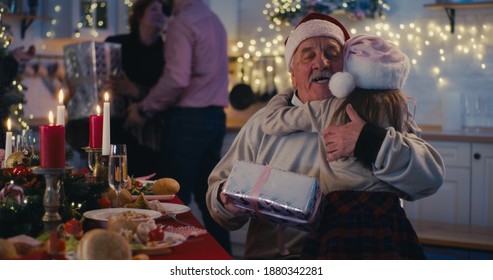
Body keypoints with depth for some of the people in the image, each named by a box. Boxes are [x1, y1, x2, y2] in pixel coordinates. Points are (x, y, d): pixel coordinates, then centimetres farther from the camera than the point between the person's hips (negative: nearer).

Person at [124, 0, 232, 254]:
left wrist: (144, 109, -9)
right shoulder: (214, 21, 16)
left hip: (187, 119, -9)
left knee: (174, 199, -3)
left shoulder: (183, 22, -10)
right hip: (214, 118, 9)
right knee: (209, 197, 12)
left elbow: (177, 78, -21)